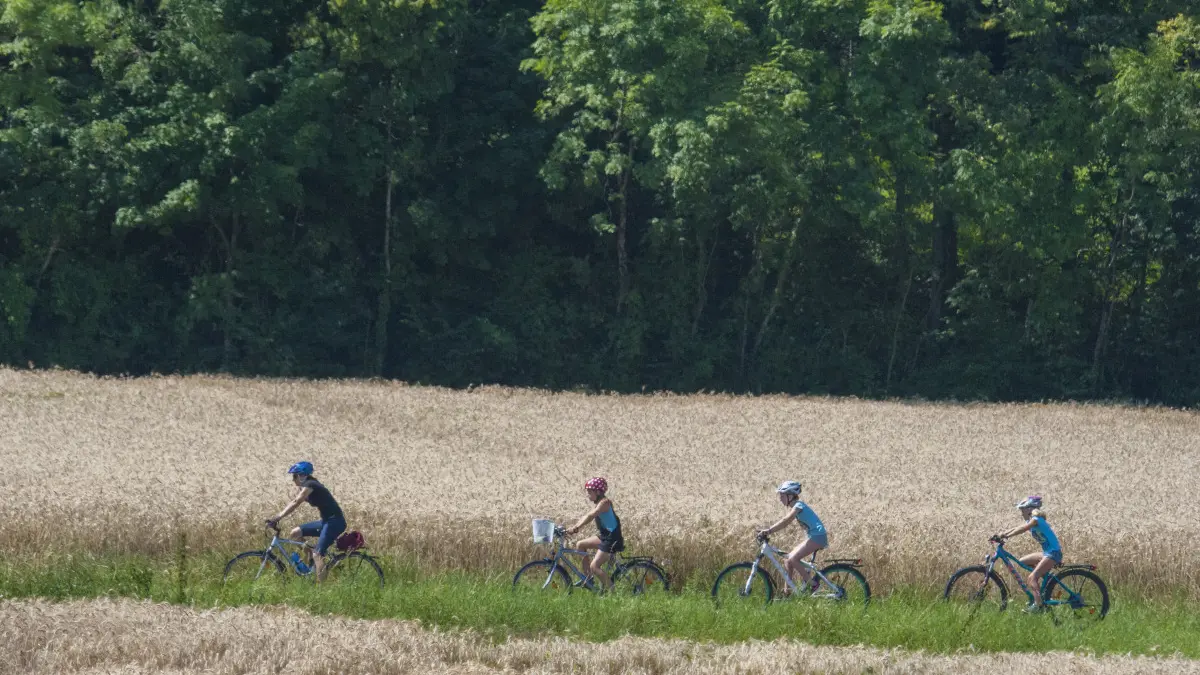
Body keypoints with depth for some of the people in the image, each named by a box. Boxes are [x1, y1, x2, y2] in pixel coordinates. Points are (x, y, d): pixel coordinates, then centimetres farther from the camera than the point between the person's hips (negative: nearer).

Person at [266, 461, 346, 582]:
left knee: (318, 555, -17)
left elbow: (295, 504, -23)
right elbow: (293, 503, 13)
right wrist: (276, 517, 5)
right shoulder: (306, 486, 14)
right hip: (326, 521, 10)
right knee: (296, 533, 8)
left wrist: (277, 518, -27)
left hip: (335, 522, -10)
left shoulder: (309, 485, -15)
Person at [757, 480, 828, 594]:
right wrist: (768, 531, 3)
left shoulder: (798, 506, -15)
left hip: (818, 536, -10)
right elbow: (784, 522, 14)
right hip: (812, 536, 10)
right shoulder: (793, 507, 16)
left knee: (793, 559, -20)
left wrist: (769, 531, -33)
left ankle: (810, 583, -12)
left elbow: (786, 521, -27)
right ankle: (787, 590, 11)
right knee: (788, 560, 7)